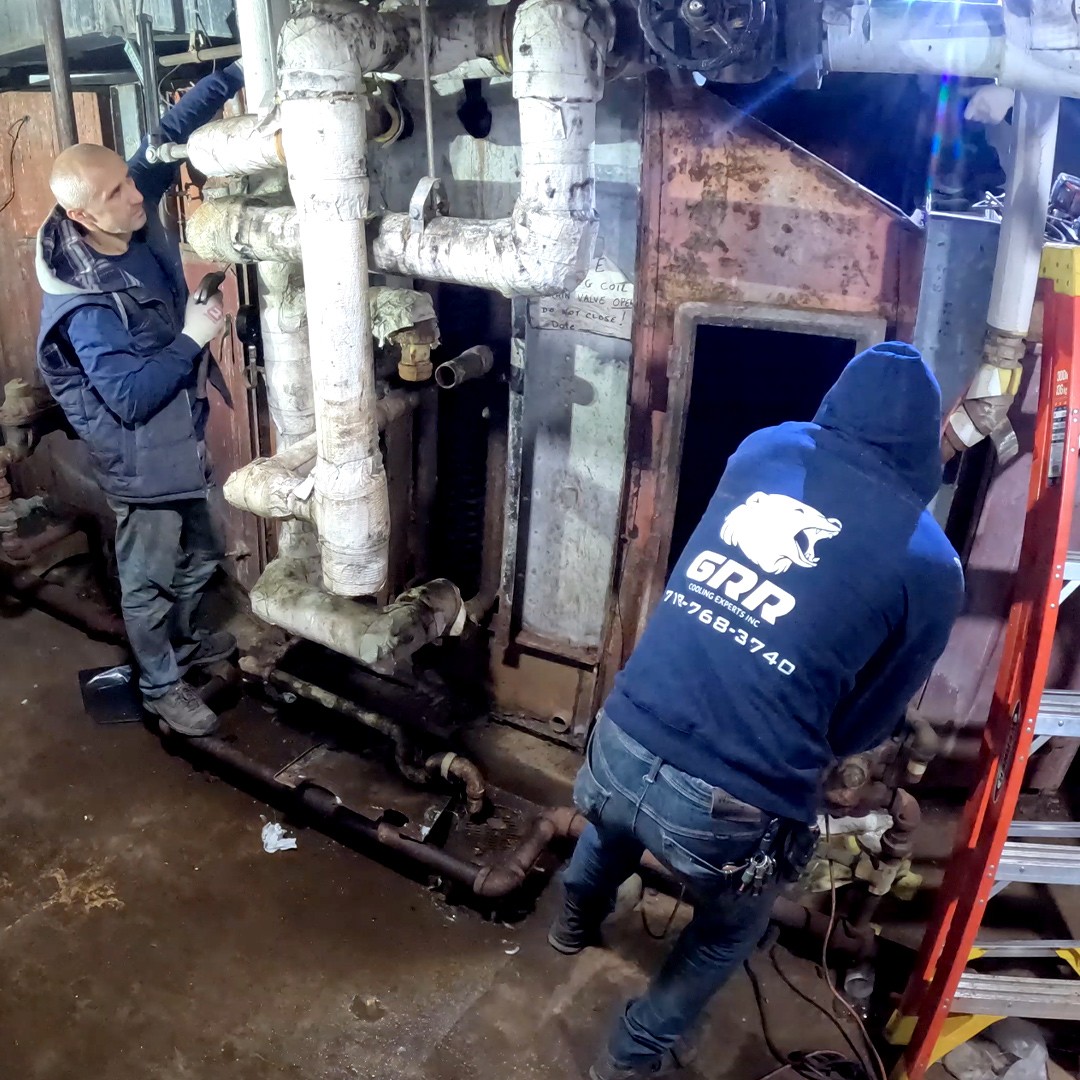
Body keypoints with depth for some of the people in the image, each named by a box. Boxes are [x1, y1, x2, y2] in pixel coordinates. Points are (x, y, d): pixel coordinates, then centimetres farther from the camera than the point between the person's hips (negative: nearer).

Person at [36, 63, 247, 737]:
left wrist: (237, 74, -13)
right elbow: (132, 398, -30)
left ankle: (182, 642, 49)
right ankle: (161, 684, 31)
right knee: (150, 577, 11)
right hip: (140, 460, -8)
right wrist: (193, 337, -27)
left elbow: (172, 133, -5)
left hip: (180, 439, 8)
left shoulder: (134, 215, -9)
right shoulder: (86, 305, -29)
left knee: (198, 556, 25)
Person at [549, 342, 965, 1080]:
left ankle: (578, 921, 68)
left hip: (622, 745, 3)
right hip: (731, 804, -3)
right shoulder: (930, 566, -3)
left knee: (614, 820, 40)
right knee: (732, 929, 33)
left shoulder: (765, 449, 4)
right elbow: (866, 725, 5)